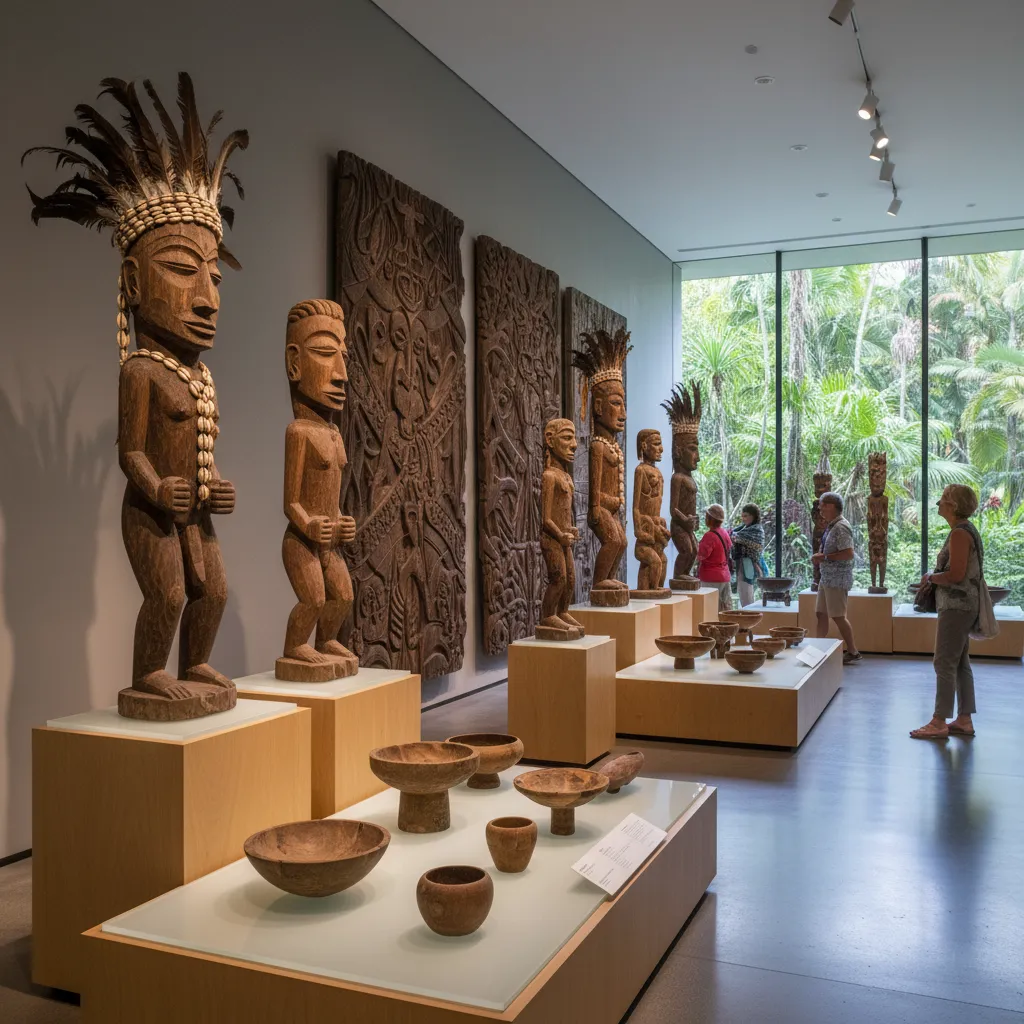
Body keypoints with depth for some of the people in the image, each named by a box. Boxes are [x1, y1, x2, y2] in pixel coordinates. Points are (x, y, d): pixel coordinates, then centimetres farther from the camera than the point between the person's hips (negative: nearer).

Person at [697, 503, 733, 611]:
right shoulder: (725, 533, 9)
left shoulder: (710, 536, -18)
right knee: (726, 608, 11)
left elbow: (701, 555, -25)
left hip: (712, 578, -9)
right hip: (726, 575, 9)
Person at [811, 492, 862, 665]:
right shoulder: (831, 526, 13)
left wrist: (824, 557, -18)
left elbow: (848, 553, -25)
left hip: (837, 579, -10)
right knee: (821, 613, 11)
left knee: (838, 616, -4)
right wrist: (818, 556, 5)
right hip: (827, 577, 10)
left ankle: (853, 652, 6)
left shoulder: (841, 527, -17)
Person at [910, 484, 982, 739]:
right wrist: (933, 578, 10)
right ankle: (964, 720, 20)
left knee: (945, 663, -6)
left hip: (956, 607, -10)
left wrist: (930, 577, -8)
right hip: (961, 606, 10)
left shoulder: (960, 534, -18)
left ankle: (939, 723, -1)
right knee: (960, 663, 14)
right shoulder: (965, 530, 14)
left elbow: (955, 575, -24)